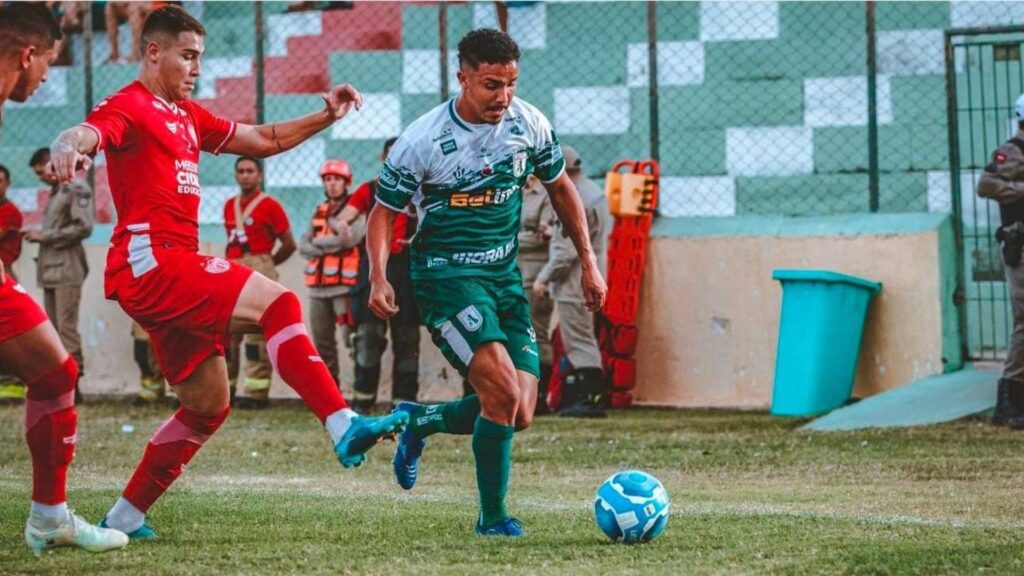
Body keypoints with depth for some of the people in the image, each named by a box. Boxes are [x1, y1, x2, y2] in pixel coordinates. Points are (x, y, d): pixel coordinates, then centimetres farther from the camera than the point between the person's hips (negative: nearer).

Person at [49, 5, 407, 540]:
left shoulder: (186, 115, 24)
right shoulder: (130, 106, -4)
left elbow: (263, 140, 29)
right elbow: (88, 132, -26)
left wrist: (326, 116, 17)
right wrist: (70, 145, -50)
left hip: (172, 268, 10)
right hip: (149, 260, -10)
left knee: (209, 404, 11)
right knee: (277, 303, -22)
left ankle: (124, 517, 16)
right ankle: (344, 426, -32)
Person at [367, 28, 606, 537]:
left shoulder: (529, 124, -2)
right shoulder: (422, 141, -14)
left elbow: (559, 189, 14)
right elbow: (384, 209, -4)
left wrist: (589, 262, 11)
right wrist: (378, 276, -20)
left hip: (504, 275, 5)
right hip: (446, 276, -5)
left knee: (518, 416, -2)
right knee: (504, 394, -22)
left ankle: (420, 421, 26)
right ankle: (493, 517, -5)